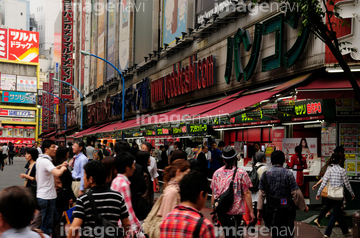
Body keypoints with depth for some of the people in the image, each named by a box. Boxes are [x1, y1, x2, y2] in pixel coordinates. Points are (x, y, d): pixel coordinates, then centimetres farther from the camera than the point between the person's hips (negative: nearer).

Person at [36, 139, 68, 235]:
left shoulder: (40, 159, 10)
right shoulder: (46, 161, -20)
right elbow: (57, 173, -36)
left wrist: (60, 166, 11)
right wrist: (63, 168, -16)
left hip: (40, 196, 10)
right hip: (47, 197, -10)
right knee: (47, 225, -1)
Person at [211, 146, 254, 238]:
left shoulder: (217, 173, 4)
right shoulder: (241, 173, -7)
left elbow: (214, 194, 8)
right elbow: (246, 194, -7)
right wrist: (251, 211, 0)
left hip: (221, 212, 4)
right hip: (235, 212, -4)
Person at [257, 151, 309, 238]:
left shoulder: (265, 174, 1)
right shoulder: (288, 173, -9)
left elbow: (261, 194, 3)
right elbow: (296, 193, -8)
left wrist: (259, 209, 9)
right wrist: (304, 207, 5)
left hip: (271, 209, 3)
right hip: (286, 210, -3)